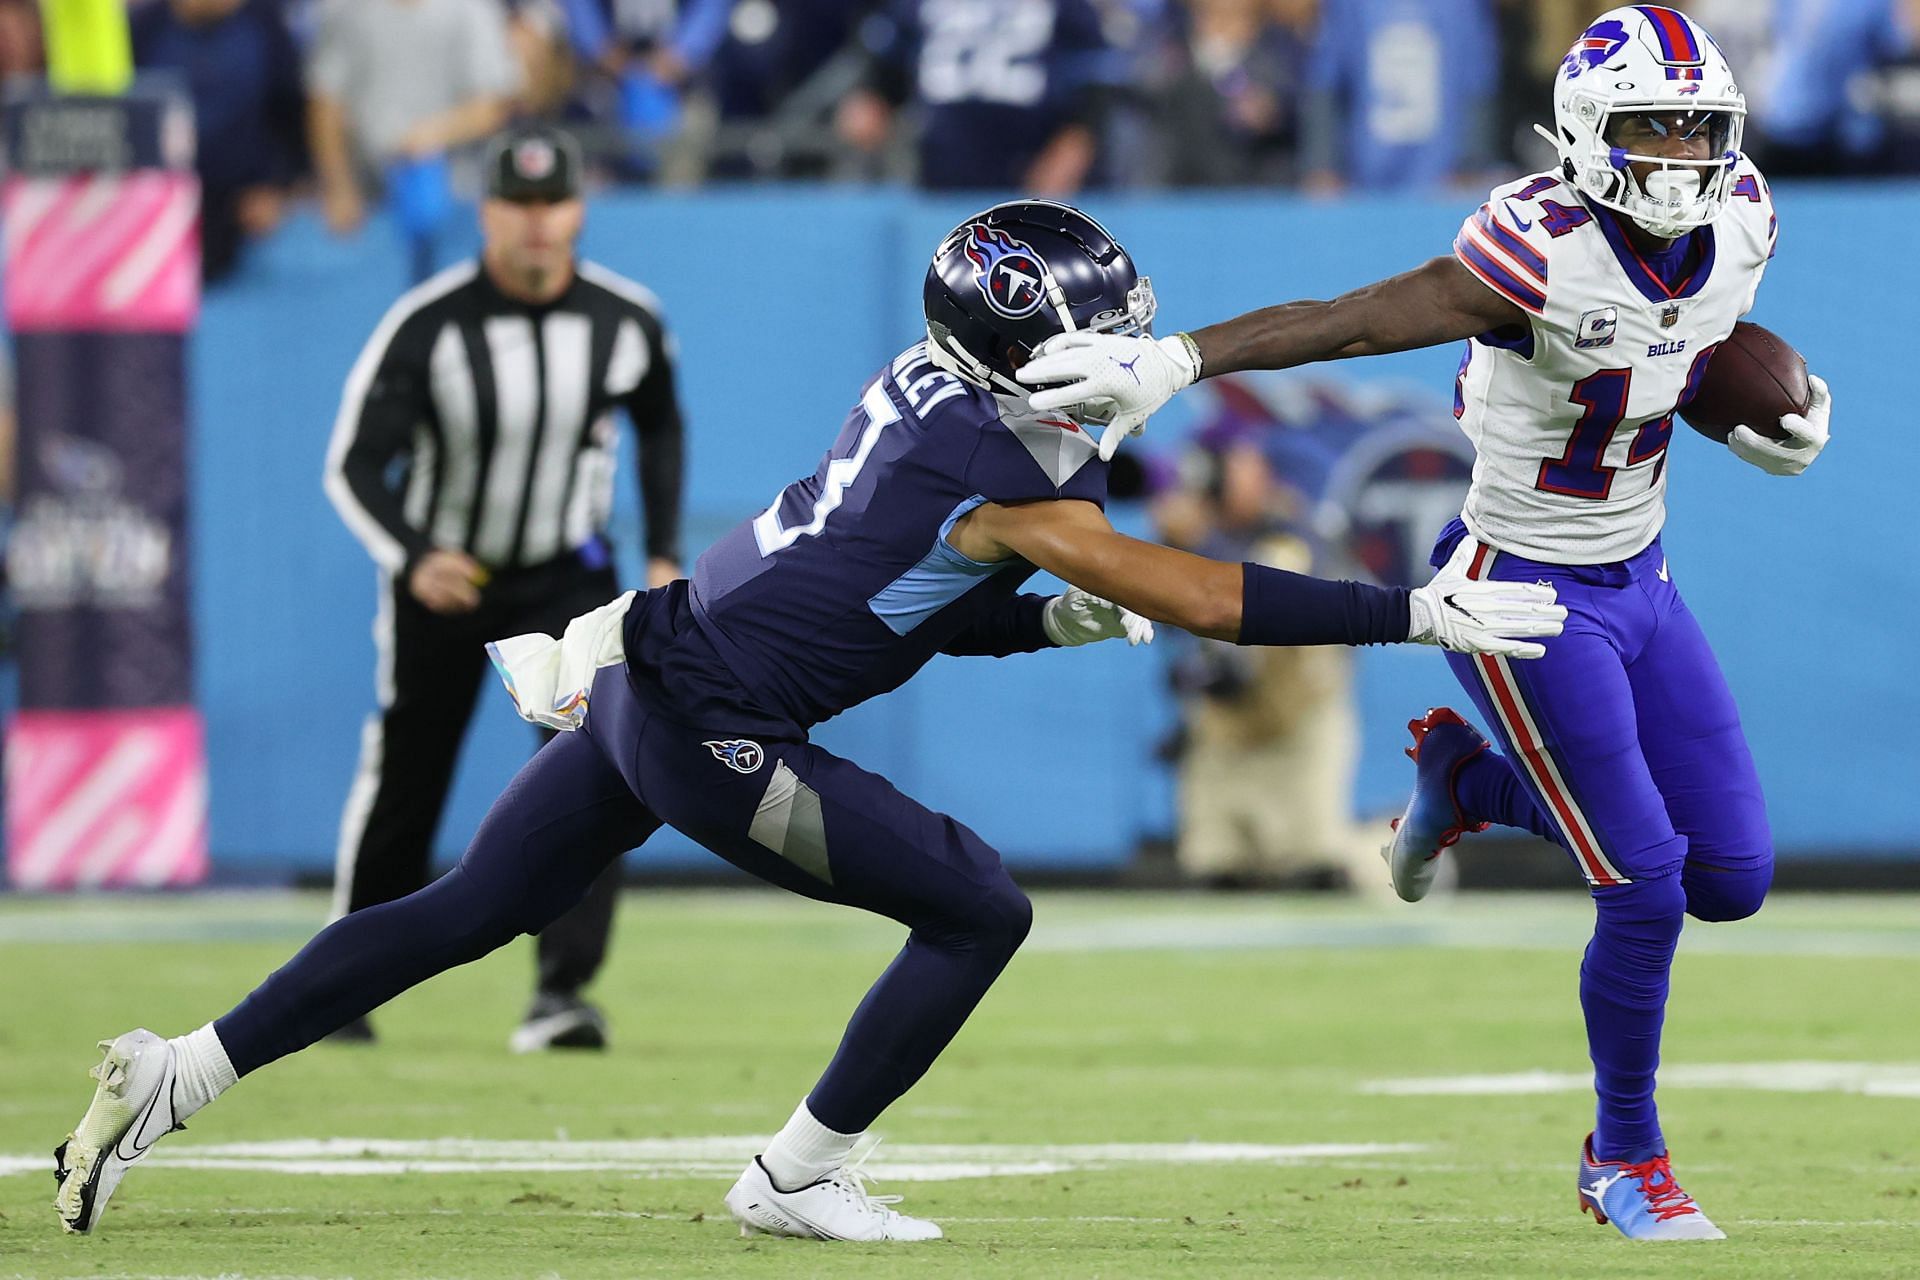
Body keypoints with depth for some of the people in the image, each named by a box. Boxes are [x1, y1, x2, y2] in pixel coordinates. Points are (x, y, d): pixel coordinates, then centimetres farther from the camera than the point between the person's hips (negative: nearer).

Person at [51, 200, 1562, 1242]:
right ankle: (797, 1176, 8)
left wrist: (1064, 614, 5)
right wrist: (1423, 614, -18)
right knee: (980, 909, -1)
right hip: (708, 728, -9)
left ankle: (174, 1077, 18)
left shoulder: (929, 389, 9)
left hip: (643, 682, 9)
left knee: (461, 915, 18)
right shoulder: (992, 471, -18)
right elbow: (1201, 598, -19)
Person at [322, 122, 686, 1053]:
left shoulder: (627, 321, -11)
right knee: (402, 789, 7)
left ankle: (561, 992, -18)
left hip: (568, 578, 2)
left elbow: (659, 425, 10)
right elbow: (355, 467, -21)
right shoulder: (426, 327, -21)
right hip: (440, 577, -1)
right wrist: (413, 560, -38)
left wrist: (664, 554, 3)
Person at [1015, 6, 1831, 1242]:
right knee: (1647, 891, -8)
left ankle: (1472, 779, 30)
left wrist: (1765, 421, -1)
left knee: (1735, 879, 9)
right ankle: (1626, 1160, 15)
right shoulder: (1545, 250, -28)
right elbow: (1348, 321, -36)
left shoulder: (1739, 217, -5)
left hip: (1640, 578, 7)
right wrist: (1172, 359, -47)